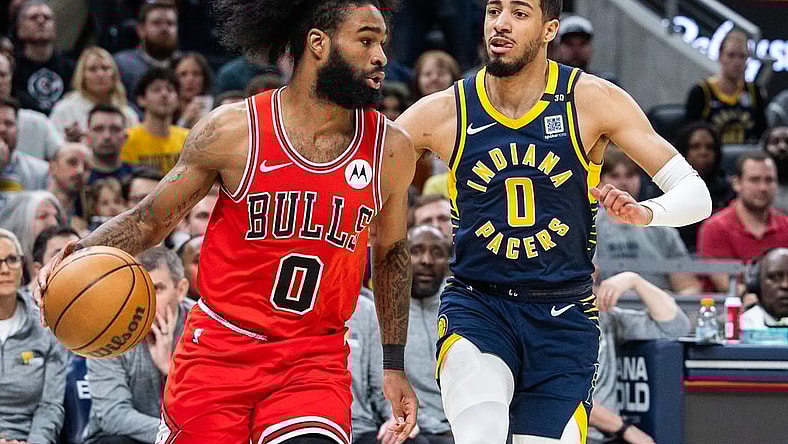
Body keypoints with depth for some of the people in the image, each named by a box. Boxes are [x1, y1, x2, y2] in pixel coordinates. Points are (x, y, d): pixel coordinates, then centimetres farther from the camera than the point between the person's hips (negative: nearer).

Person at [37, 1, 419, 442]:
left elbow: (391, 252, 17)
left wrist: (394, 365, 17)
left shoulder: (392, 149, 0)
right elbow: (149, 221, 4)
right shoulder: (234, 130, -7)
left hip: (316, 359, 1)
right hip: (219, 351, -1)